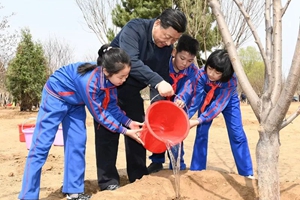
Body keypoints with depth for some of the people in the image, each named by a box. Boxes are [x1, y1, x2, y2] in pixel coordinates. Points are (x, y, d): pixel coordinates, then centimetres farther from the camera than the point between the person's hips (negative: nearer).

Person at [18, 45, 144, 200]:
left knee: (77, 144, 2)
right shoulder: (89, 81, -39)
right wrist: (124, 131, -21)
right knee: (41, 146, -7)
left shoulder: (109, 78, -17)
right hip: (56, 96, -7)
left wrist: (128, 122, -16)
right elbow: (99, 113, -27)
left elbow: (111, 106, -4)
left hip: (75, 102, 8)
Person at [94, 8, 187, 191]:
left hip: (131, 90, 6)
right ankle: (108, 182, 1)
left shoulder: (167, 47, -5)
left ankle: (139, 178, 16)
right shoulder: (134, 29, -25)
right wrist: (157, 82, -47)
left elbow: (163, 75, 0)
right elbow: (130, 61, -39)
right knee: (108, 132, -6)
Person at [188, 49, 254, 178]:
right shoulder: (201, 75, -35)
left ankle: (247, 173, 2)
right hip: (208, 101, 2)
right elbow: (196, 98, -31)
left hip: (228, 102, -1)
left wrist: (198, 120, -42)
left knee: (237, 134, -6)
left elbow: (219, 105, -37)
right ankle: (196, 170, 7)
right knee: (201, 132, -4)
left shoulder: (231, 80, -38)